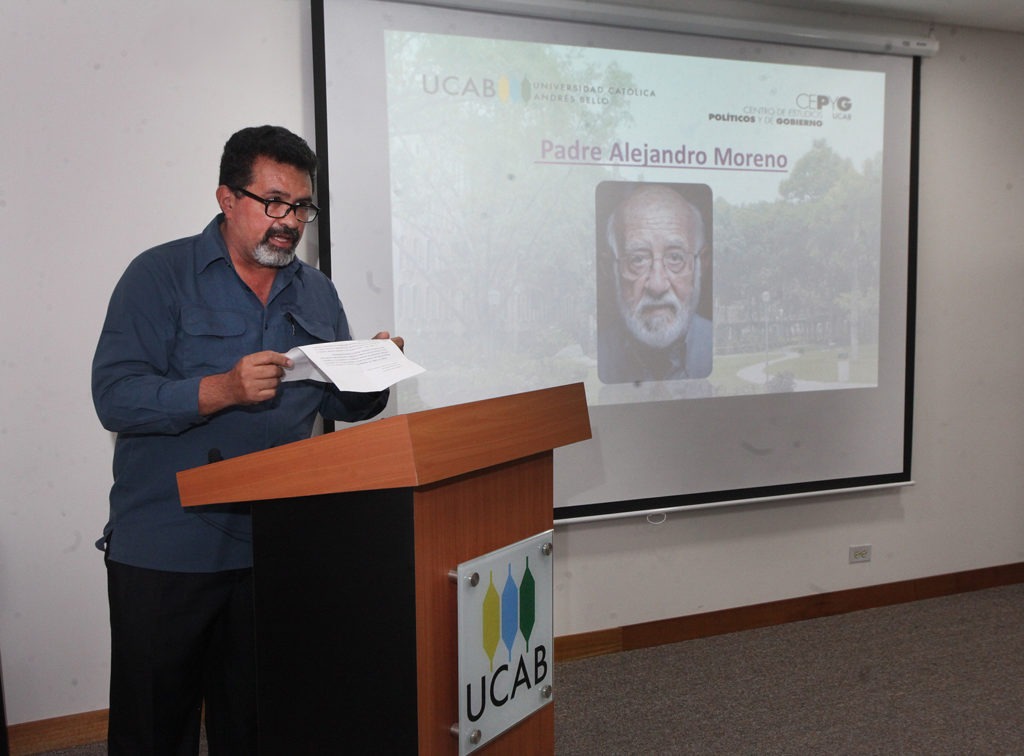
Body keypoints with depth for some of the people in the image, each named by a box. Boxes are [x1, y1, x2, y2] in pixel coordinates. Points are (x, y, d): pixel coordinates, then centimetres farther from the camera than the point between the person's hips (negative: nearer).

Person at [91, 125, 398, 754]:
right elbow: (115, 396, -15)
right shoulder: (161, 276, -4)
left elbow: (342, 405, 13)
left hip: (273, 550, 4)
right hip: (165, 553, -3)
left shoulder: (316, 291, 10)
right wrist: (225, 389, -27)